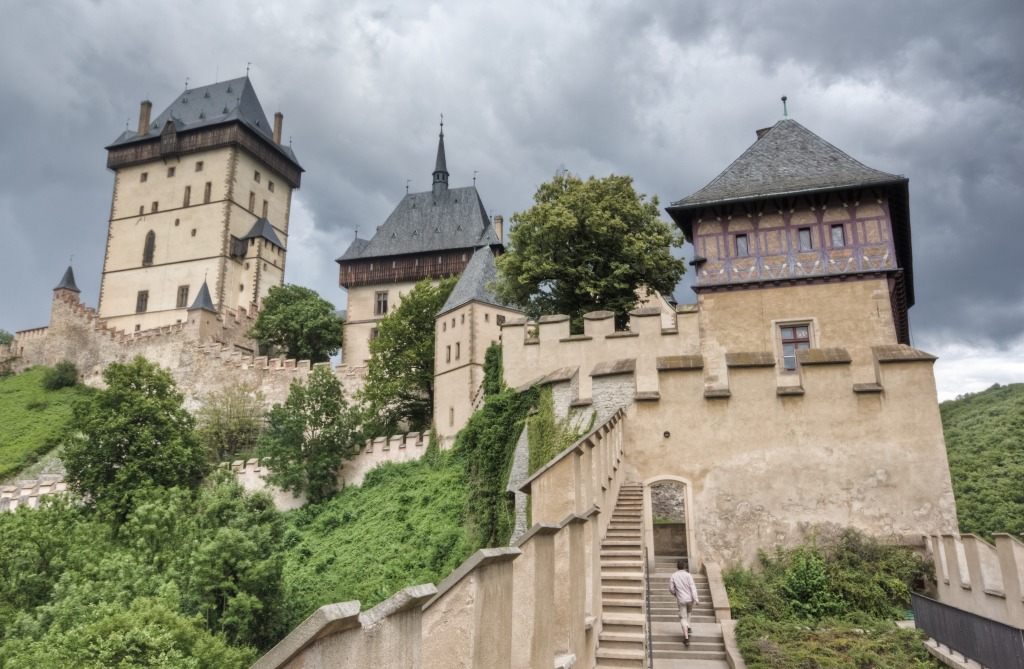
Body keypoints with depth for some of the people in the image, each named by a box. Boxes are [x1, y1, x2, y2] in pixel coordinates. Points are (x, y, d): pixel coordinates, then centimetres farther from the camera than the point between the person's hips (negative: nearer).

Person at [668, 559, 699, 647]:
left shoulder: (673, 576, -3)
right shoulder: (688, 575, -8)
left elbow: (671, 589, 0)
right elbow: (692, 587, -14)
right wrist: (696, 599, -15)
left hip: (681, 600, 0)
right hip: (690, 599, 1)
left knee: (683, 618, 3)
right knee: (688, 612, 31)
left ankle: (686, 638, -7)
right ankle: (688, 627, 28)